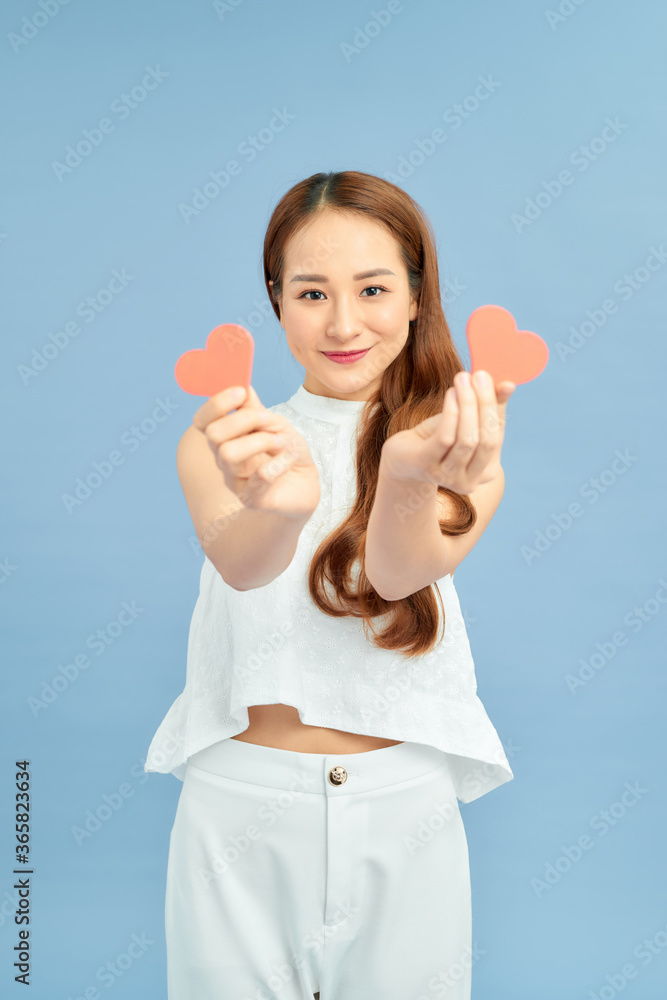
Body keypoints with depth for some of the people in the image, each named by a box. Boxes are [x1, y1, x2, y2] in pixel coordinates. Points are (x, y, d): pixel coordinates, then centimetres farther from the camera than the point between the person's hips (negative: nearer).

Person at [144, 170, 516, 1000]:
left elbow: (402, 573, -20)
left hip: (403, 812, 0)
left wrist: (411, 480, -43)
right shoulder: (226, 442, -1)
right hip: (238, 811, 0)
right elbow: (238, 564, -21)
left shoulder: (459, 449, -1)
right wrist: (274, 505, -44)